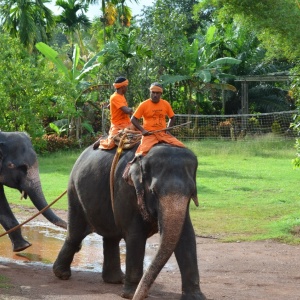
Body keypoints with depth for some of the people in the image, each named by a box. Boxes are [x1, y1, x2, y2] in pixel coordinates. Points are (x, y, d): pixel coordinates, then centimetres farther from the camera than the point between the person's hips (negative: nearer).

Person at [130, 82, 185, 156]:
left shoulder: (166, 104, 8)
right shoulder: (144, 105, -1)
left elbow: (172, 117, 21)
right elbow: (133, 119, 2)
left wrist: (168, 129, 5)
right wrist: (142, 130, -11)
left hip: (163, 134, 3)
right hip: (150, 134, -3)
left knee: (181, 147, -15)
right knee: (143, 151, -32)